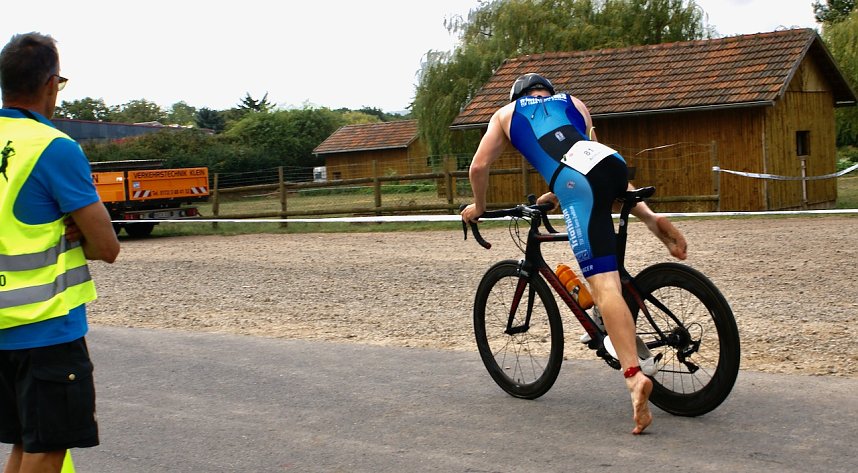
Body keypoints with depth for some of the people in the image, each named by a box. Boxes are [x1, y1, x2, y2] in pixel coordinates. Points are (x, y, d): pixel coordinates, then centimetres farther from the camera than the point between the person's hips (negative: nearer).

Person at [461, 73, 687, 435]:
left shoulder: (507, 113, 29)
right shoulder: (572, 103, 36)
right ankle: (651, 218, 14)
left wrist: (478, 206, 40)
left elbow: (478, 166, 24)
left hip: (574, 181, -4)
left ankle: (634, 375, -28)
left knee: (604, 285, -11)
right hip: (612, 162, 4)